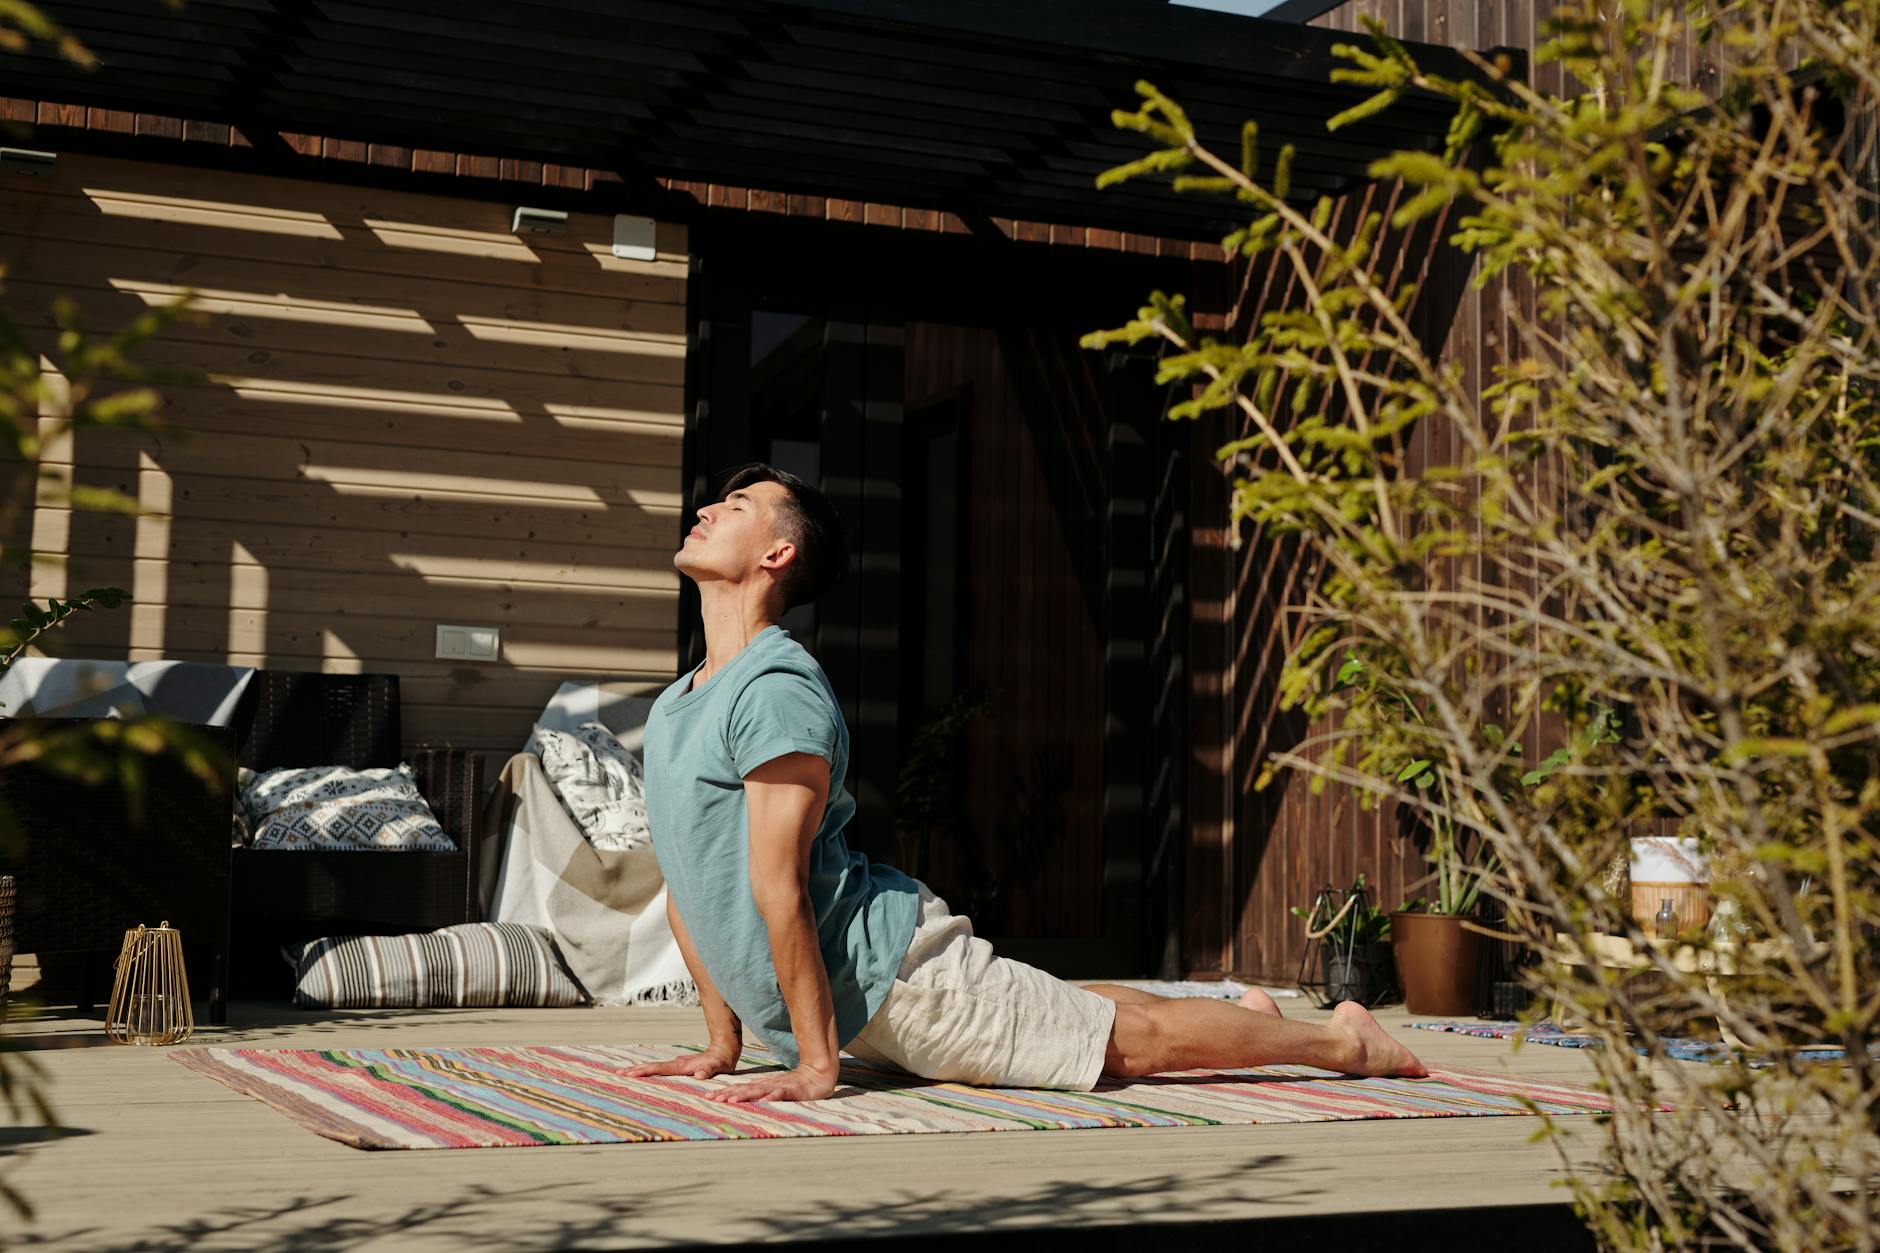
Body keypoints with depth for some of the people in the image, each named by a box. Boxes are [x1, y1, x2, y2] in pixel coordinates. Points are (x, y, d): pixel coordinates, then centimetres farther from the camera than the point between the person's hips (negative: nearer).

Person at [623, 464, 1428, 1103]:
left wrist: (815, 1067, -24)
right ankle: (1246, 1012, 43)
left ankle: (1341, 1040, 18)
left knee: (1138, 1038, 0)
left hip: (886, 969, -9)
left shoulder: (775, 689, -21)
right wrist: (723, 1043, 13)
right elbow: (686, 885, 14)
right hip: (846, 1003, 9)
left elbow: (779, 887, -23)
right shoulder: (669, 710, 9)